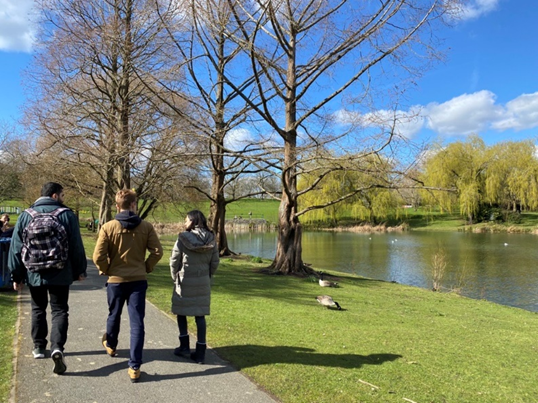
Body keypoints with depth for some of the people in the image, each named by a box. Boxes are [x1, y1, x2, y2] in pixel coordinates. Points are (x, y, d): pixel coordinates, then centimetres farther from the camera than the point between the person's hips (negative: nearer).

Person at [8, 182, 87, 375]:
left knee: (38, 310, 19)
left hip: (34, 274, 3)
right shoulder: (67, 215, -5)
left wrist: (16, 275, 12)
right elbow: (76, 246, -3)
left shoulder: (26, 215, 2)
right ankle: (57, 347, -13)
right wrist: (80, 270, 8)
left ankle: (39, 347, 28)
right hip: (60, 274, -2)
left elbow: (16, 248, 5)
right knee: (59, 310, 4)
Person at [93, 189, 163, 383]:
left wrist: (105, 270, 6)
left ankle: (110, 345, 51)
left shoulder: (108, 227, -9)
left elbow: (98, 256, -12)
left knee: (114, 315, 25)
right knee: (137, 323, 2)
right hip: (139, 280, 0)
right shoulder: (146, 226, -5)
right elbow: (157, 251, -8)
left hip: (116, 280, 1)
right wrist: (147, 268, 6)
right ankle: (135, 367, 2)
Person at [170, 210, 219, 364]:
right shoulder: (211, 239, 0)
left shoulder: (183, 238, -12)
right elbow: (215, 262, 3)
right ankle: (200, 353, 11)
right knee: (200, 315, 8)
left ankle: (184, 347, 20)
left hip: (185, 282, -3)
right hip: (203, 283, 4)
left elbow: (174, 261, -7)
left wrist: (175, 278, 9)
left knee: (181, 312, 16)